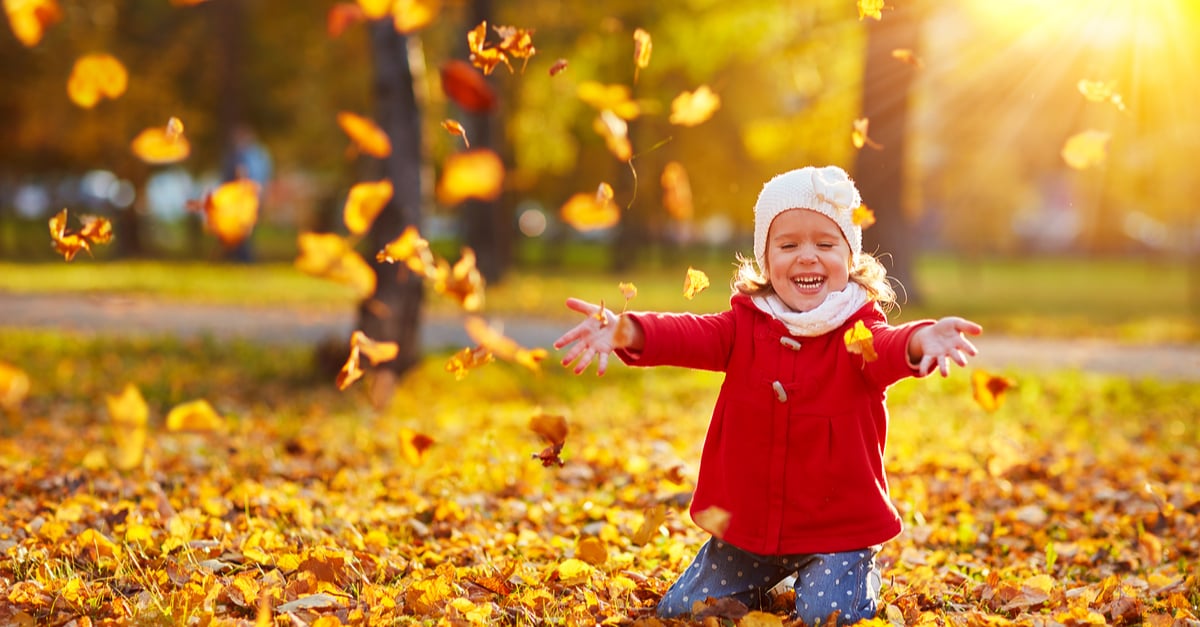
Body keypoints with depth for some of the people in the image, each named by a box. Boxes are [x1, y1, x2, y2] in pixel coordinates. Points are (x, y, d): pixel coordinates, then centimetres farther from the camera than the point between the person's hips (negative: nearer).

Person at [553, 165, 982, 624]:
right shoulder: (748, 323, -3)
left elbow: (887, 349, -35)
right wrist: (626, 331, -42)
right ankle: (764, 582, 36)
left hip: (837, 528, -4)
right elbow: (689, 336, -20)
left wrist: (918, 342, -61)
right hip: (747, 525, 4)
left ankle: (863, 578, 18)